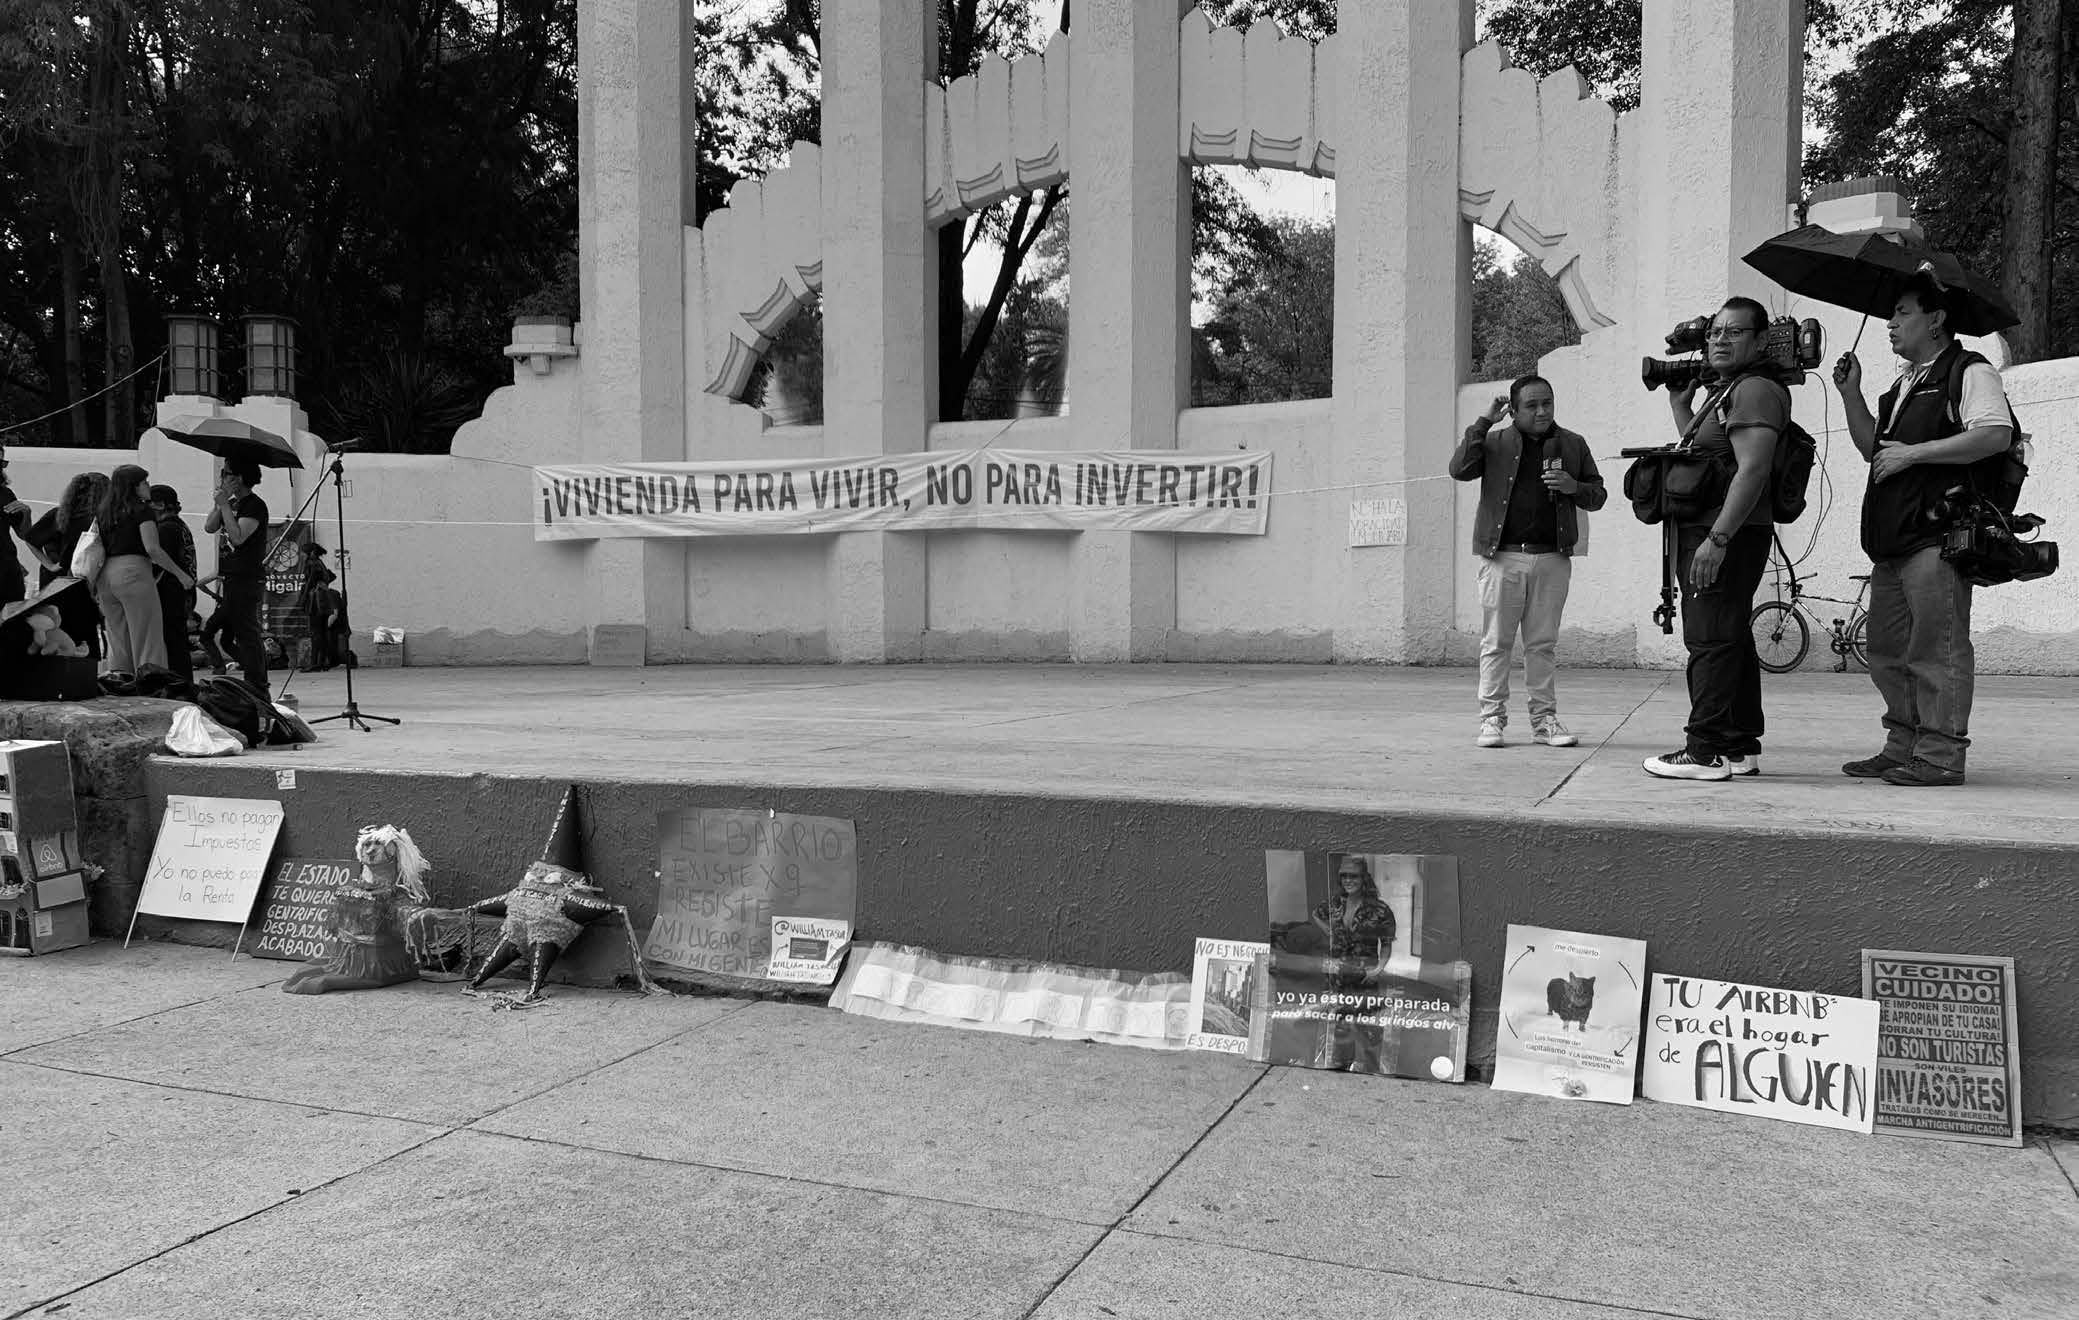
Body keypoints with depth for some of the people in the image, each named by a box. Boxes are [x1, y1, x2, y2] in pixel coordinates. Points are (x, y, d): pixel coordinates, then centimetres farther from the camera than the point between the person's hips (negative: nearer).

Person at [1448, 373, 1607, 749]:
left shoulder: (1572, 445, 13)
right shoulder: (1496, 442, 7)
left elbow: (1598, 495, 18)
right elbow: (1460, 469, -9)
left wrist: (1573, 487, -4)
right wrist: (1483, 421, -8)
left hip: (1552, 559, 2)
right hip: (1503, 556, -2)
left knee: (1542, 644, 6)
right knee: (1496, 643, 0)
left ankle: (1544, 719, 12)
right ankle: (1492, 718, 5)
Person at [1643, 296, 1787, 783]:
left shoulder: (1756, 390, -11)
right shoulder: (1726, 392, 22)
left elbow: (1753, 470, -22)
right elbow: (1700, 455, 29)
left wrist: (1717, 538, -27)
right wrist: (1680, 403, 23)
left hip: (1728, 536, -11)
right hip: (1712, 536, 11)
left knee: (1712, 640, -11)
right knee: (1730, 639, 13)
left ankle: (1706, 750, -10)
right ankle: (1740, 747, 20)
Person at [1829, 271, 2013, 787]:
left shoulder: (1970, 372, -3)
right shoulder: (1904, 384, 24)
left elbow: (1996, 434, -17)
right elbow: (1872, 447, 24)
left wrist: (1913, 453, -16)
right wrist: (1851, 394, 13)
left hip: (1937, 533, -9)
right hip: (1893, 538, 9)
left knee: (1936, 648, -8)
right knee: (1888, 649, 10)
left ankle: (1941, 754, -5)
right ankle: (1903, 746, 17)